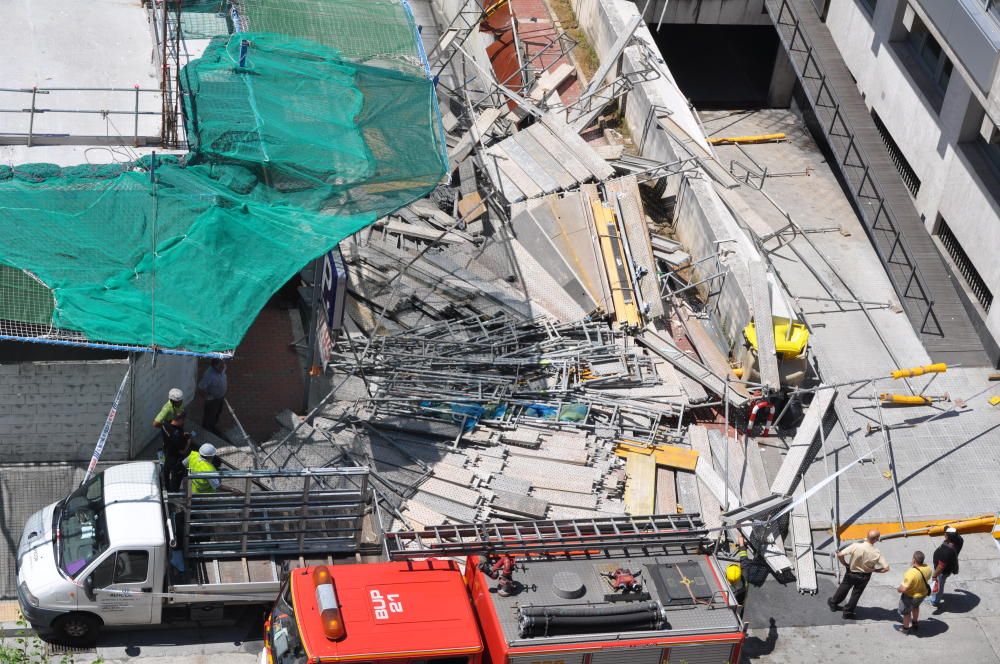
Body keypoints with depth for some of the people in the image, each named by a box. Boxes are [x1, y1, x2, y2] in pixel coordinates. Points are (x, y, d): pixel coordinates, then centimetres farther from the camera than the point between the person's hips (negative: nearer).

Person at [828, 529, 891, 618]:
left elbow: (840, 555, -30)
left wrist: (845, 564, -9)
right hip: (864, 577, 0)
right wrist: (875, 570, -7)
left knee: (843, 588, 26)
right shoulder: (876, 553, -28)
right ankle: (848, 611, 37)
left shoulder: (856, 546, -30)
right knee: (856, 593, 23)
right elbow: (886, 568, -25)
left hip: (851, 573, 1)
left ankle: (833, 603, 48)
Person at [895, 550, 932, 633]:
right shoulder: (928, 568, -21)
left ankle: (905, 628, 47)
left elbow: (903, 589, -35)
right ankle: (914, 623, 60)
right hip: (923, 593, 6)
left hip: (910, 596, -6)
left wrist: (898, 589, -12)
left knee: (906, 612, 23)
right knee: (915, 606, 36)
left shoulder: (911, 573, -42)